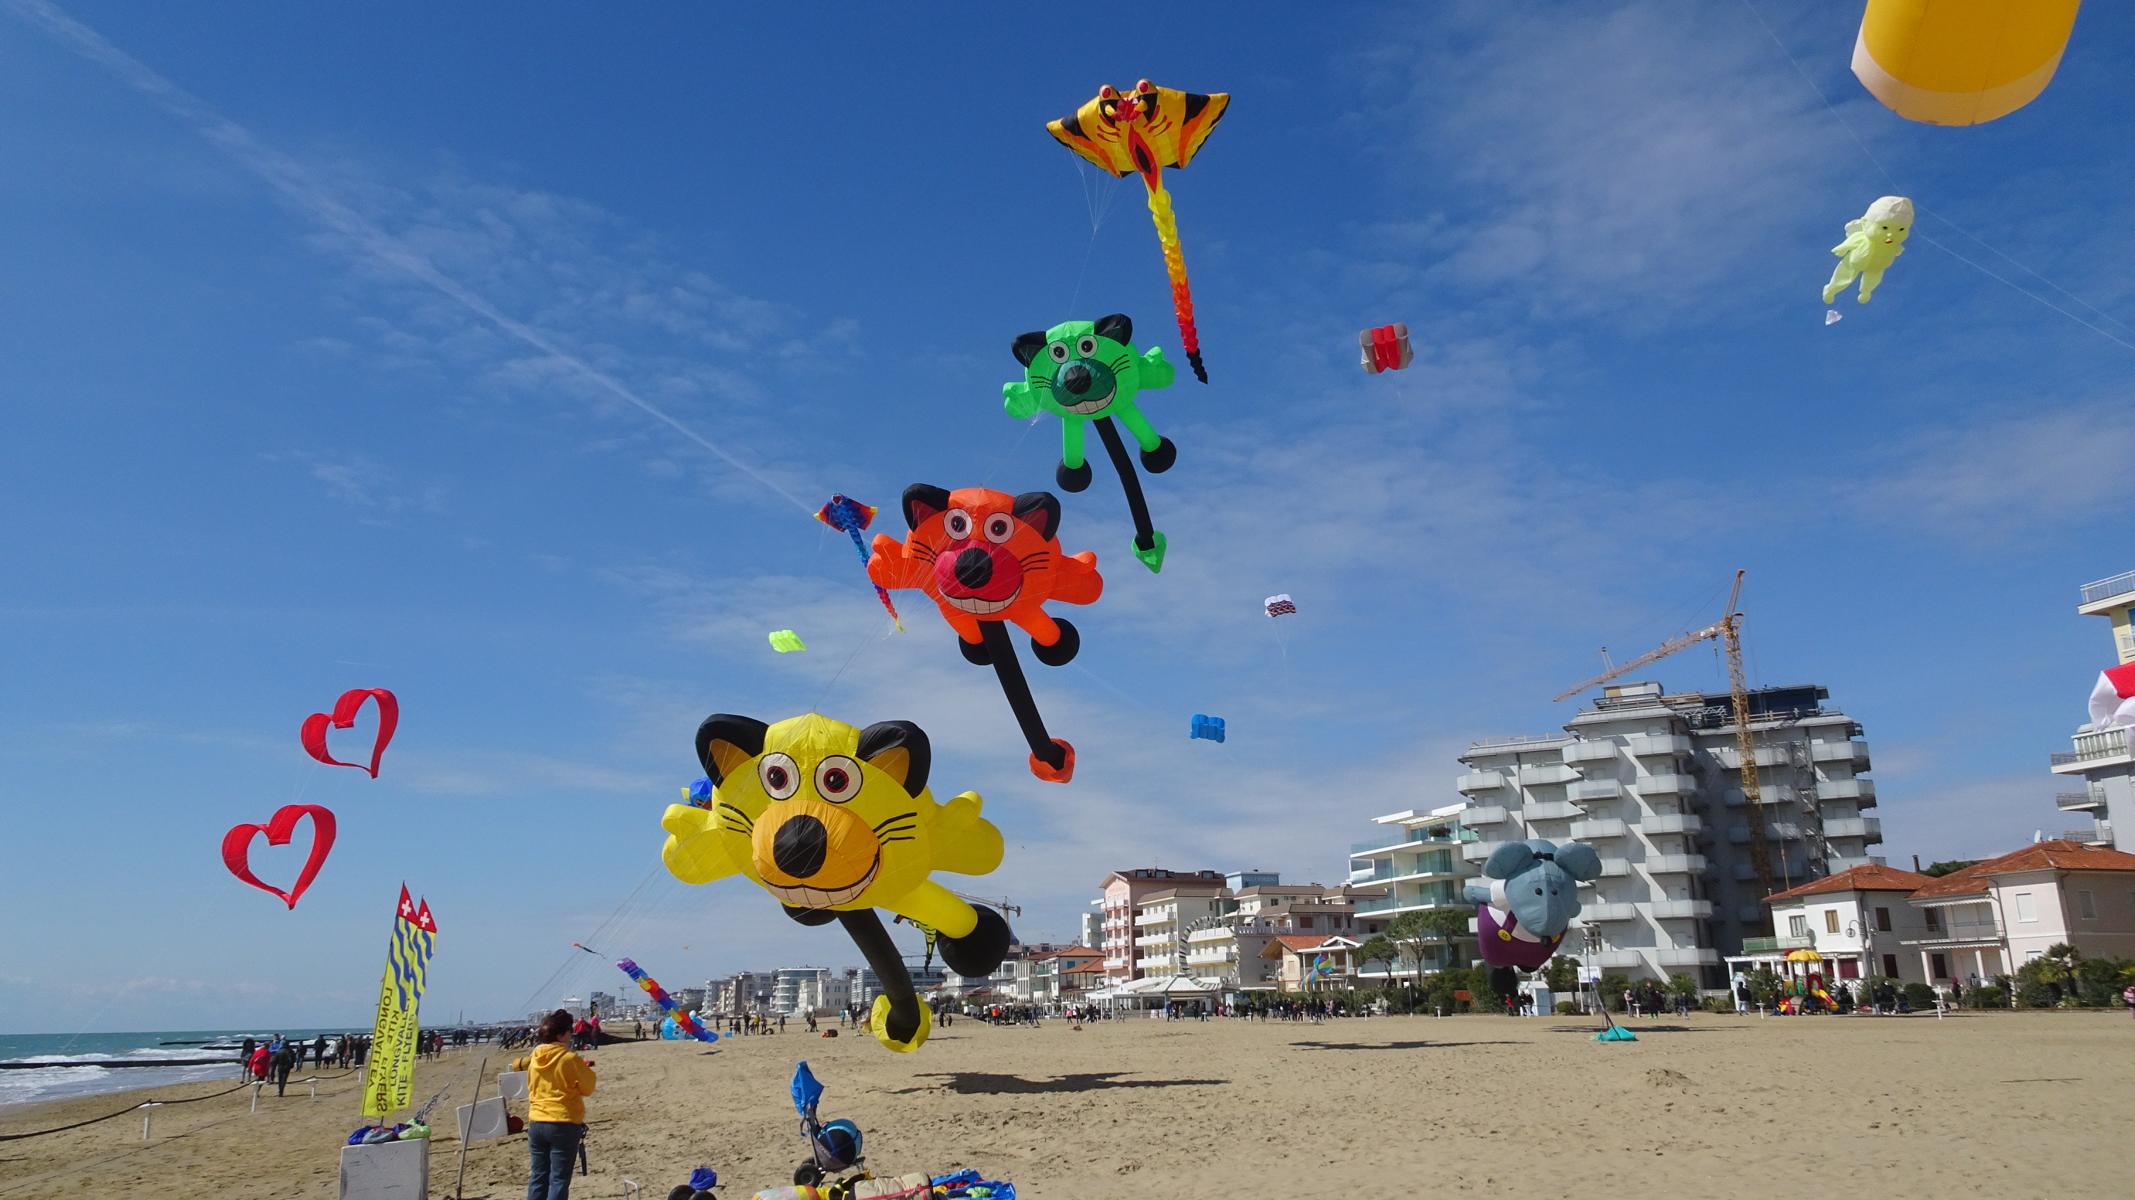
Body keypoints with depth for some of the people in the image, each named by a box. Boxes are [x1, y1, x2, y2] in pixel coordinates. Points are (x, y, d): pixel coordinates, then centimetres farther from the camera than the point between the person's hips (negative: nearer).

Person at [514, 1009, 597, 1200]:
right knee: (559, 1179, 0)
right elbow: (587, 1088, -6)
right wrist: (586, 1070, 12)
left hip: (536, 1122, 6)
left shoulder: (535, 1056, 3)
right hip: (563, 1124, -6)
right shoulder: (570, 1057, -14)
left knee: (538, 1177, 12)